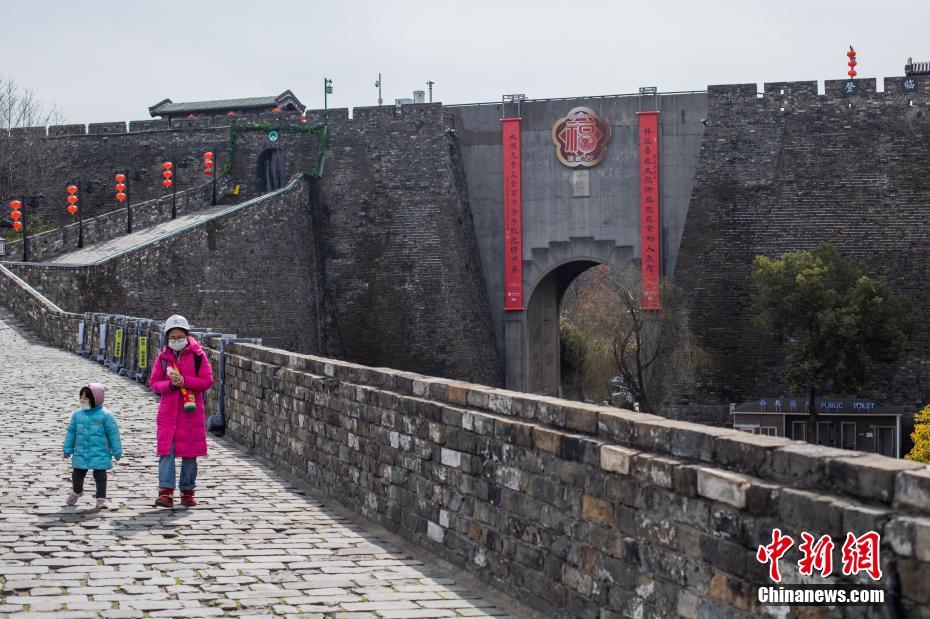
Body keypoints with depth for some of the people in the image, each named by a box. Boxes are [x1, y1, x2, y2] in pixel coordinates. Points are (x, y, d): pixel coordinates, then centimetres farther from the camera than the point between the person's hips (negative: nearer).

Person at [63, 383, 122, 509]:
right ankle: (76, 491, 43)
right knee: (77, 475, 16)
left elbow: (113, 434, -4)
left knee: (100, 476, -1)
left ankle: (101, 498, 9)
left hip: (99, 454, -4)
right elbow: (71, 432, 11)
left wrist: (117, 451, -3)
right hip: (80, 454, 4)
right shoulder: (77, 414, 3)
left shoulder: (105, 415, -8)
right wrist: (67, 449, 11)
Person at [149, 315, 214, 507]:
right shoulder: (163, 357, 6)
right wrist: (171, 384, -14)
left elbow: (207, 381, -6)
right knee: (166, 450, -8)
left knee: (190, 451, 5)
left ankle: (187, 491, 16)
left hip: (191, 410, -1)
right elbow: (154, 383, 5)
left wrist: (184, 381, -16)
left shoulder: (197, 355, -1)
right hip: (168, 410, 1)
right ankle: (166, 491, -11)